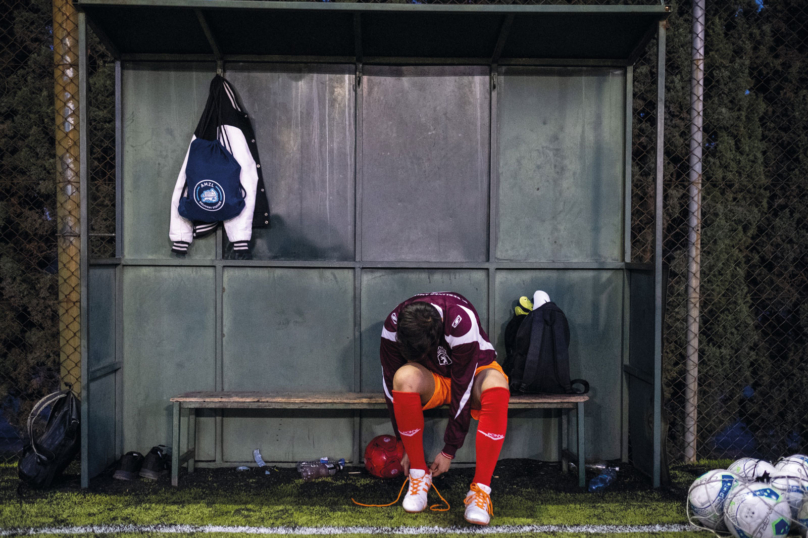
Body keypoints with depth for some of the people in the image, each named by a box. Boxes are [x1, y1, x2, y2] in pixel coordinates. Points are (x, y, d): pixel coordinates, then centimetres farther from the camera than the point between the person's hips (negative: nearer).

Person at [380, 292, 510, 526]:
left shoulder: (461, 321, -34)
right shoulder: (393, 326, -24)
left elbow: (463, 390, -28)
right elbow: (392, 385, -14)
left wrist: (449, 451, -21)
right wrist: (406, 445, -10)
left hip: (473, 371, -2)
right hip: (432, 380, 2)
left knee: (497, 388, -39)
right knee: (405, 377, -35)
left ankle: (480, 489, -31)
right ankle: (419, 475, -19)